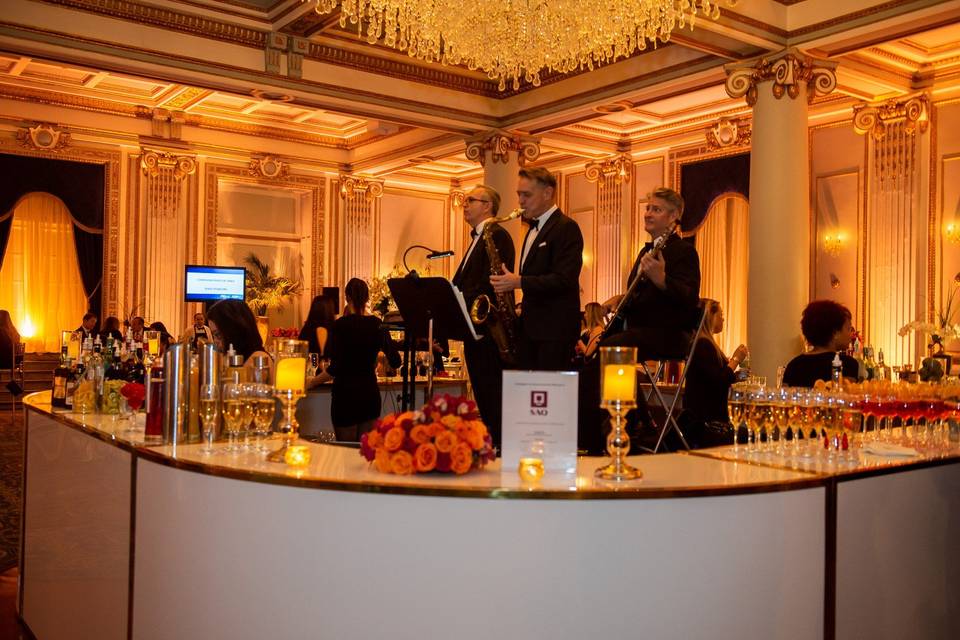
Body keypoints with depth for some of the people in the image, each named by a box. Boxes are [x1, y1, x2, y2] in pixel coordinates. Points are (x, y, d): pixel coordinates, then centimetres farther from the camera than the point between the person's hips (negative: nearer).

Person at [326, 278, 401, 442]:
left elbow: (335, 367, -17)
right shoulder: (376, 324, 2)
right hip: (370, 393, 5)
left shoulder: (340, 325, -12)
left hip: (346, 393, -5)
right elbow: (395, 361, 5)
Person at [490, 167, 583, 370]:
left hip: (554, 330, -8)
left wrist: (518, 282, -22)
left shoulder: (566, 228, -10)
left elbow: (564, 280, -20)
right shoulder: (534, 228, 19)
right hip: (530, 329, 9)